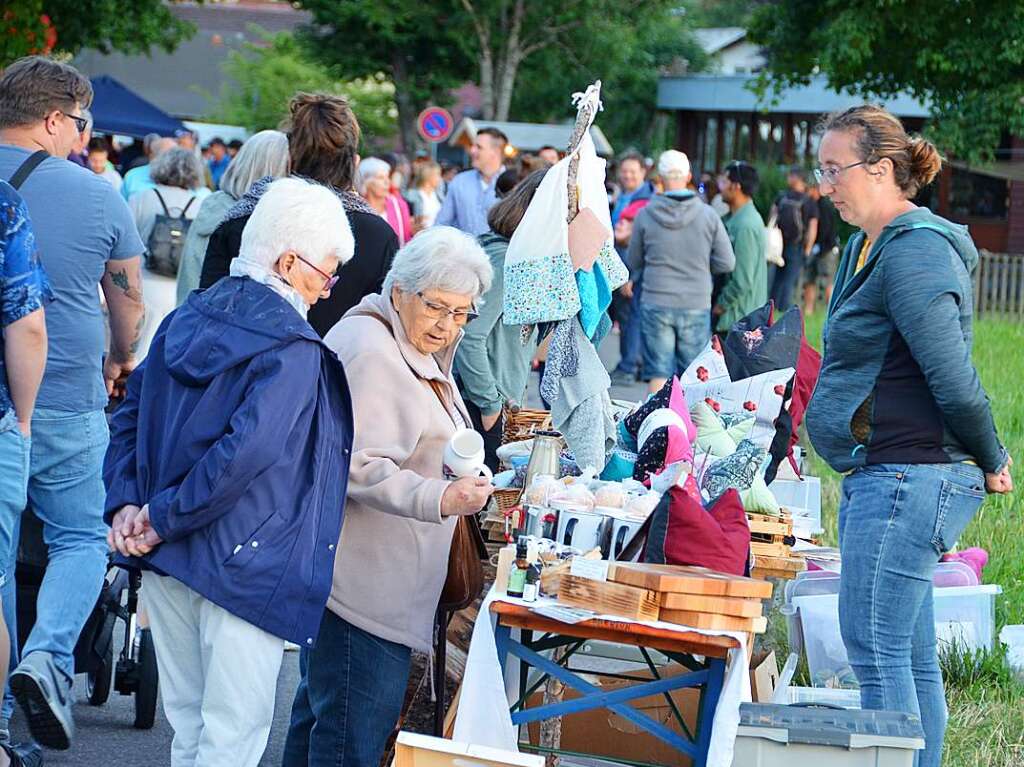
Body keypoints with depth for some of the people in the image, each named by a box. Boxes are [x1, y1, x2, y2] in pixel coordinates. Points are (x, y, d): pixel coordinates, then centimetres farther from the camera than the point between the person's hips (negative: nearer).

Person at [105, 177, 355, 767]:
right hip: (243, 563, -7)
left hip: (166, 560, 7)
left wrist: (127, 503, 1)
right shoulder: (293, 349, -14)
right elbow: (245, 449, -24)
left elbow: (131, 415, 9)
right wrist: (164, 518, -16)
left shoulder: (187, 319, 8)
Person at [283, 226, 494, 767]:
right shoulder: (370, 353, -17)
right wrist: (439, 499, -35)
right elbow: (357, 467, -26)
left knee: (321, 705, 18)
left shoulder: (414, 351, 19)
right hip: (362, 580, -11)